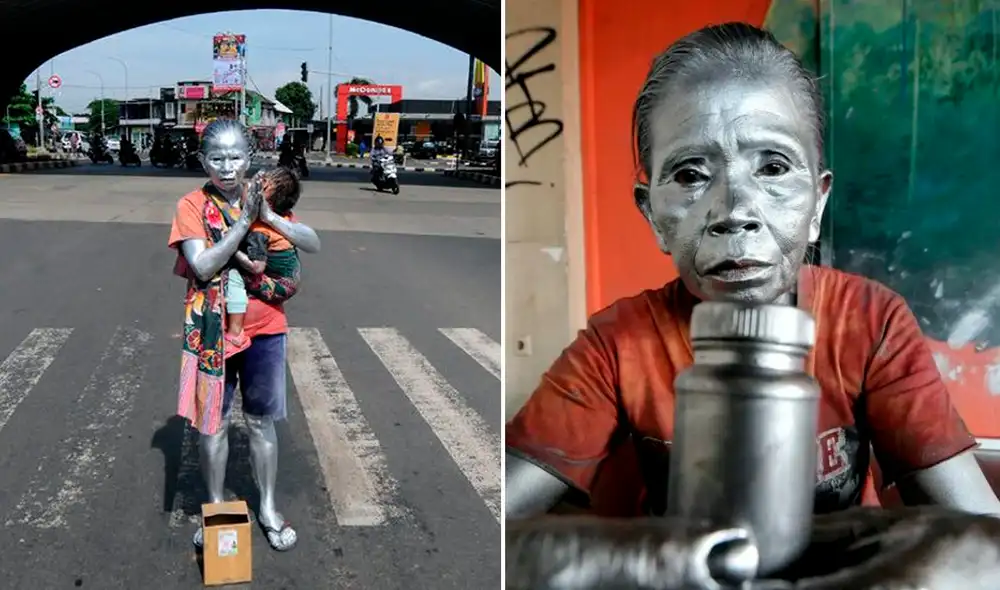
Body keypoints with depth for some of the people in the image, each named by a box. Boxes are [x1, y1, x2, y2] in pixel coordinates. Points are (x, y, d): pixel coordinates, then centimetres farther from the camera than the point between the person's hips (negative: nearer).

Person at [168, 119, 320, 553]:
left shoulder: (264, 196, 0)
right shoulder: (192, 205, -8)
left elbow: (314, 244, -7)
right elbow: (203, 266, -21)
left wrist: (268, 215, -20)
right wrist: (244, 220, -24)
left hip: (264, 329, 2)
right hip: (213, 331, -2)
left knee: (262, 421, 13)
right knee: (212, 422, 11)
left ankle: (268, 509, 27)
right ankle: (216, 508, 29)